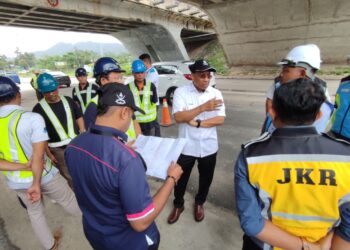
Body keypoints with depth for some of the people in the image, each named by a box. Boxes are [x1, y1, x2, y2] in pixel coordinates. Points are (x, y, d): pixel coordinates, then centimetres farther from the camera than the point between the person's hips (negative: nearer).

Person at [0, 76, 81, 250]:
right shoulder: (32, 118, -22)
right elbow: (38, 155, -24)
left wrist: (23, 166, -17)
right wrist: (37, 183, -20)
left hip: (15, 181, 5)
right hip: (44, 176, -5)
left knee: (34, 212, 26)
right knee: (70, 202, 16)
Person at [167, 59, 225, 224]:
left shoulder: (216, 93, -3)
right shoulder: (181, 92, -10)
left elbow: (220, 120, -10)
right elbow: (178, 117, -22)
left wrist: (197, 123, -20)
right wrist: (204, 107, -28)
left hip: (209, 147, 2)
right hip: (186, 147, -2)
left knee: (206, 179, 21)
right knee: (181, 179, 16)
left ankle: (199, 203, 49)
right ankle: (178, 205, 44)